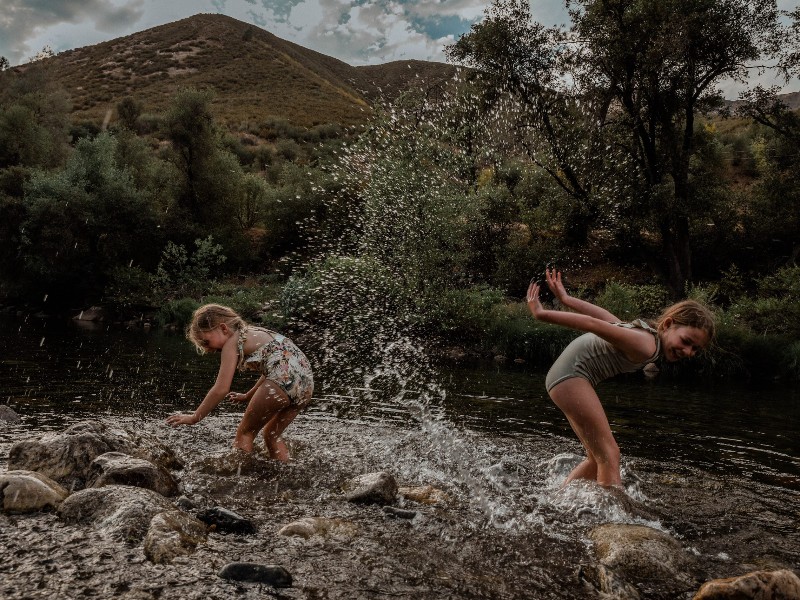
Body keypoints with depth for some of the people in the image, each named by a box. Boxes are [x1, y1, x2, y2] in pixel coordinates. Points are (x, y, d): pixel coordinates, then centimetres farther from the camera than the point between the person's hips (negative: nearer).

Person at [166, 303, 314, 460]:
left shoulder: (231, 343, 5)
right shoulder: (255, 332, 27)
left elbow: (221, 389, 0)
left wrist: (194, 418, 7)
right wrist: (247, 397, 42)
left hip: (283, 381, -8)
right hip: (307, 380, 8)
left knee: (244, 433, 8)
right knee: (271, 435, 22)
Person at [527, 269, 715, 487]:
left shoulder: (646, 331, 7)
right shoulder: (646, 346, -23)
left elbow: (602, 314, 15)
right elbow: (594, 324, -27)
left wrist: (565, 299, 22)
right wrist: (541, 314, -27)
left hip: (570, 376, 10)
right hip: (571, 373, -10)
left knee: (597, 458, 15)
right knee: (609, 455, -13)